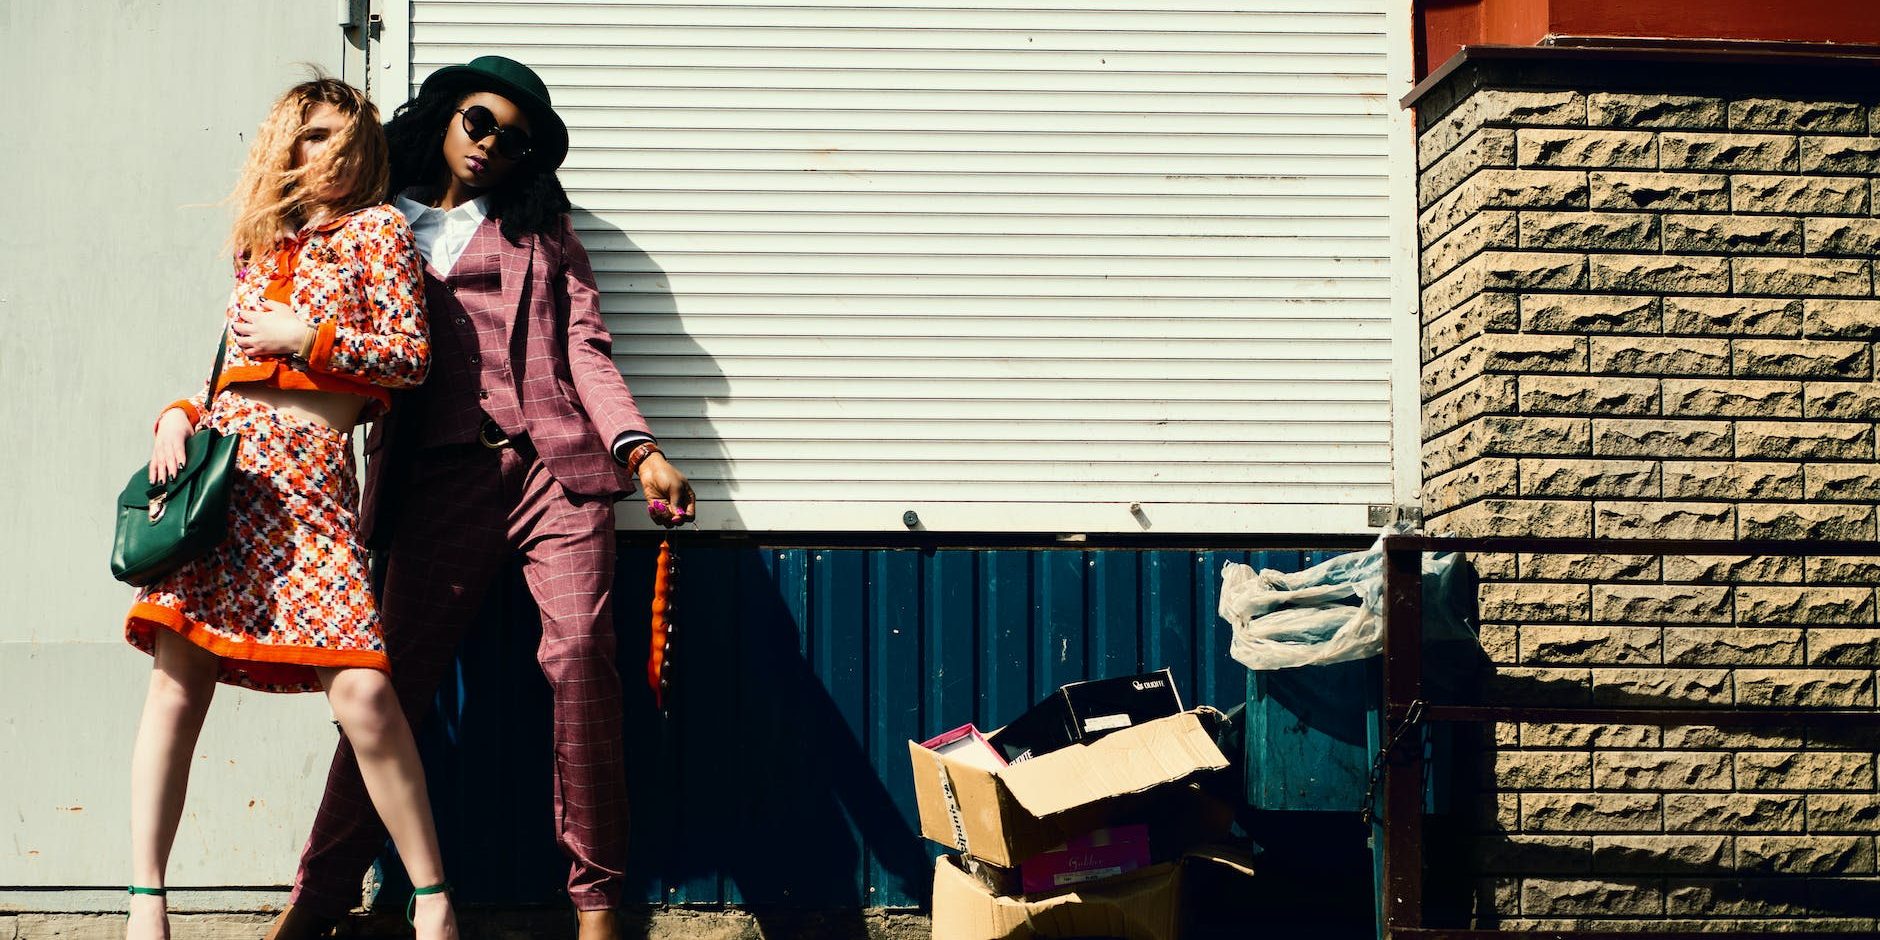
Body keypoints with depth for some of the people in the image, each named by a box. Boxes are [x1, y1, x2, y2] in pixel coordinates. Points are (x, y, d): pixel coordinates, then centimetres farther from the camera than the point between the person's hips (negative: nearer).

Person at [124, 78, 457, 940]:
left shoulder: (375, 229, 9)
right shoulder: (259, 247, 22)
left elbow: (413, 354, 2)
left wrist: (309, 335, -4)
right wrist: (180, 413, 6)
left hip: (310, 473, -4)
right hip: (221, 461, 5)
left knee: (360, 689, -16)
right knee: (175, 682, -2)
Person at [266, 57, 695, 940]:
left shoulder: (540, 229, 17)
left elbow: (587, 348, 6)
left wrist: (639, 449, -9)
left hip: (552, 468, -1)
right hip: (440, 479, 1)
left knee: (579, 656, -14)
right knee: (392, 676, -2)